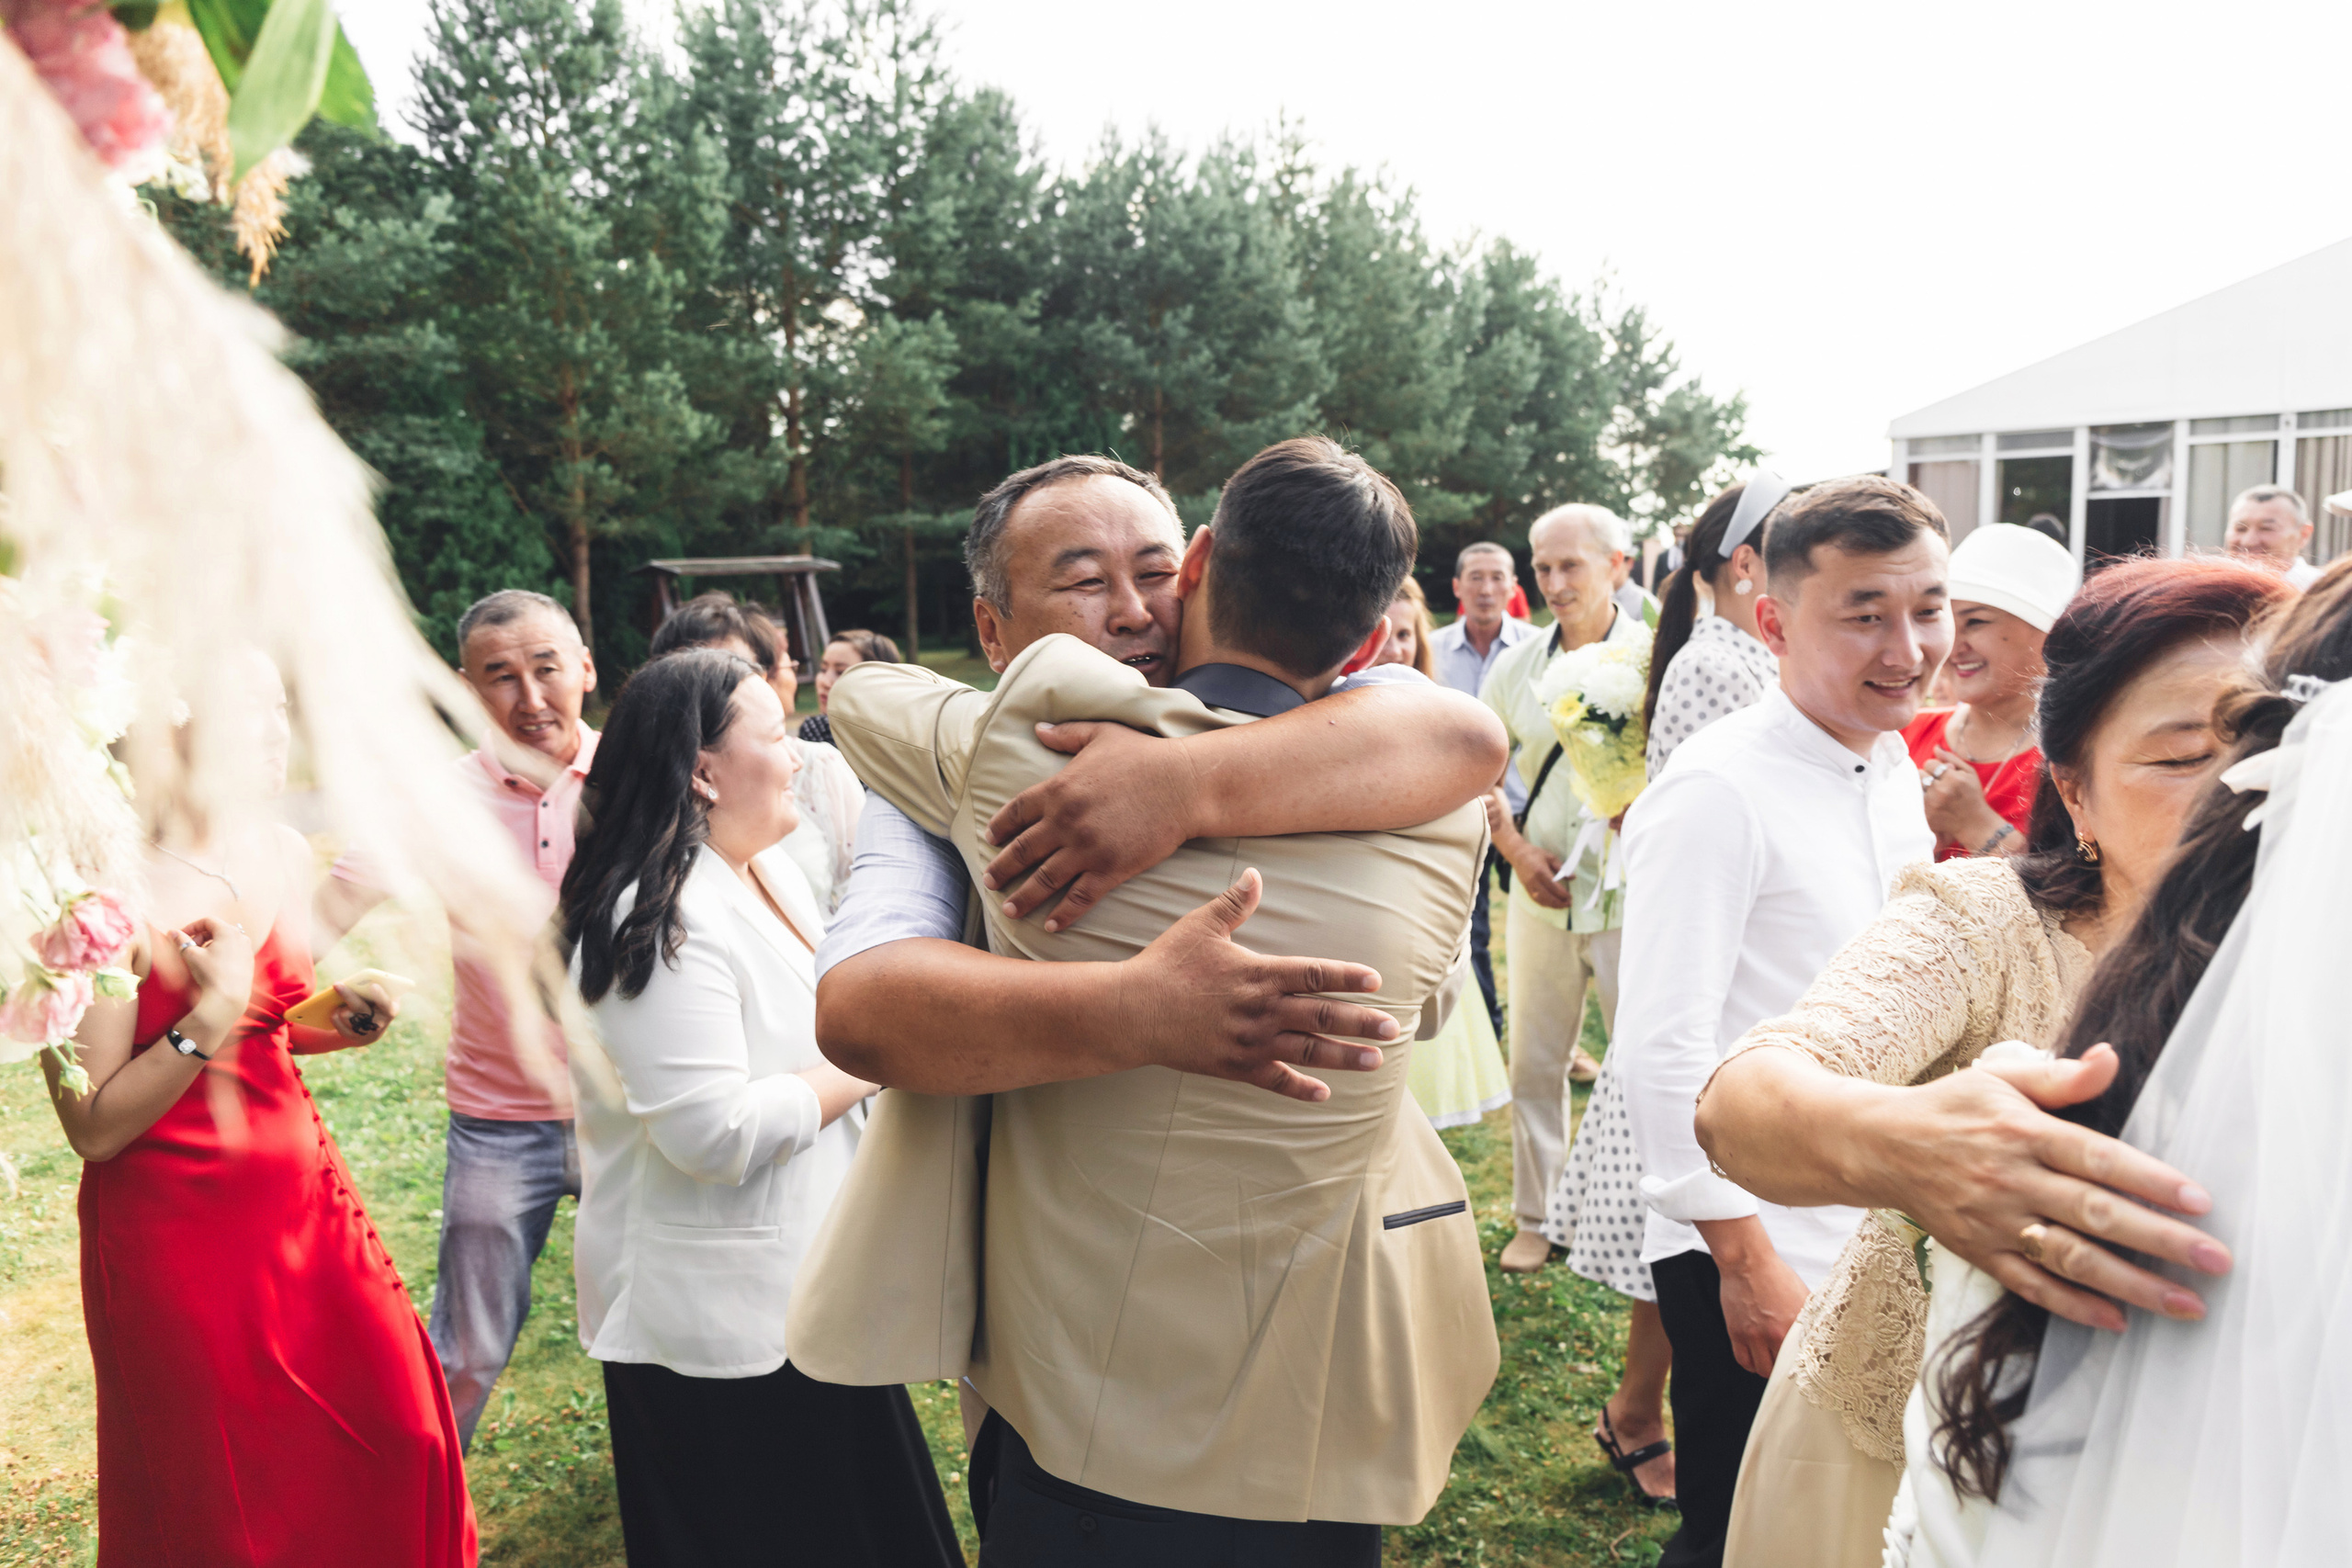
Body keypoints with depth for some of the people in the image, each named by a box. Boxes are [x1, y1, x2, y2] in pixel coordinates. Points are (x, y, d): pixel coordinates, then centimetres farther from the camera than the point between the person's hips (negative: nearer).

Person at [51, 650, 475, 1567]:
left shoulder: (284, 852, 1)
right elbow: (93, 1128, -17)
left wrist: (337, 1021, -2)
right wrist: (210, 1015, -25)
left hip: (301, 1197, 6)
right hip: (174, 1227, -5)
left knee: (395, 1434, 9)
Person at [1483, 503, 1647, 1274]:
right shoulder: (1519, 664, 5)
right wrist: (1516, 849, 0)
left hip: (1632, 893, -3)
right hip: (1541, 894, 4)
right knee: (1533, 1065, 11)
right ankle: (1536, 1219, 27)